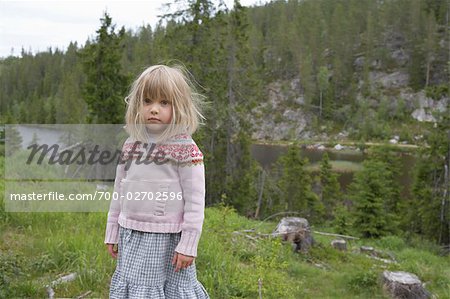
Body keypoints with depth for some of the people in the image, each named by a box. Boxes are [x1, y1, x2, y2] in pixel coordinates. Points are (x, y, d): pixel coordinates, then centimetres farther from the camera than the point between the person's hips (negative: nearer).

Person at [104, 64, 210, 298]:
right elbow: (119, 191, 12)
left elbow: (195, 200, -13)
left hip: (168, 239, -6)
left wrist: (188, 244, -15)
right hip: (132, 237, 6)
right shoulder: (132, 144, 5)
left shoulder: (185, 149, -12)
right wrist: (112, 232, 15)